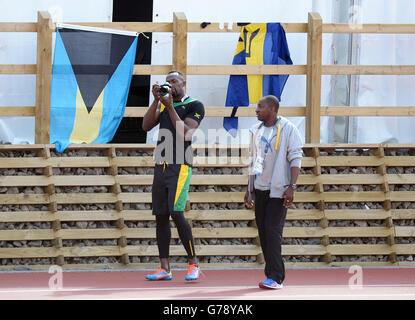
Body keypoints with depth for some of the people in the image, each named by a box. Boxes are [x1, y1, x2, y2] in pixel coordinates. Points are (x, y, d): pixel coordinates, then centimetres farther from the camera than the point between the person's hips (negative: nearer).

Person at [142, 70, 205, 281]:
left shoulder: (195, 106, 0)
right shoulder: (163, 105, 18)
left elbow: (184, 133, -13)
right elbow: (146, 126, 4)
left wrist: (170, 107, -14)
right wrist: (156, 100, -4)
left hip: (180, 167, -7)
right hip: (160, 167, 7)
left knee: (177, 213, -18)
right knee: (160, 216, 4)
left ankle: (193, 265, -9)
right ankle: (165, 269, 6)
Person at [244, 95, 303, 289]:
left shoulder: (288, 129, -6)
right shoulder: (256, 131, 13)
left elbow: (295, 159, -9)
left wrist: (292, 187, -18)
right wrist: (249, 189, 17)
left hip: (278, 190, -7)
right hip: (260, 189, 7)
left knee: (273, 231, -13)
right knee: (263, 231, 5)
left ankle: (275, 277, -13)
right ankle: (272, 273, 12)